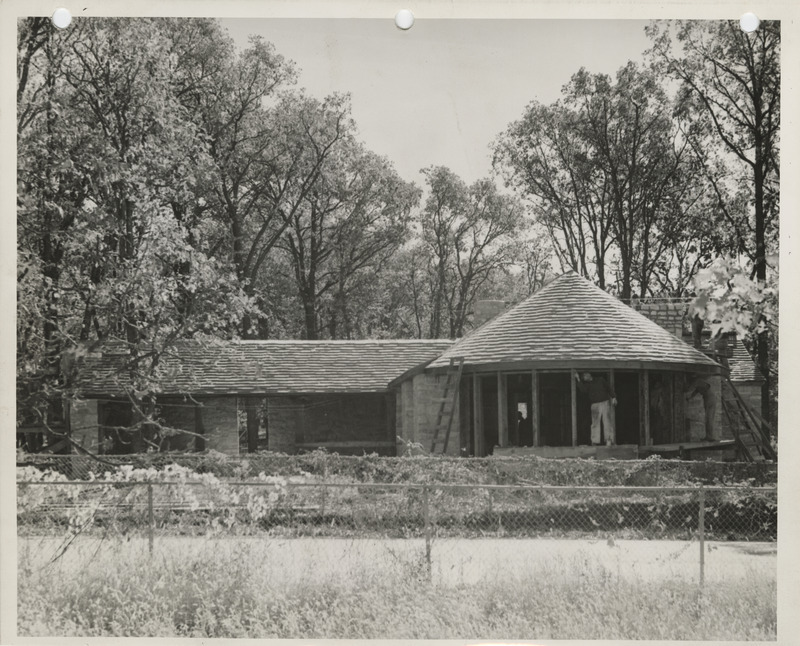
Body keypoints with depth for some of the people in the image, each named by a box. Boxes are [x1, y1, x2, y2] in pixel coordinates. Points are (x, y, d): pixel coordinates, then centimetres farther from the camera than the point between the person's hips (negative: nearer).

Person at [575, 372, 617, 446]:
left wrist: (613, 397, 3)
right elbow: (583, 390, -11)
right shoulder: (586, 384, 11)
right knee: (595, 423, -5)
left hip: (605, 403, -1)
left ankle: (609, 440, -3)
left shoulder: (601, 380, 12)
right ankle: (594, 441, -4)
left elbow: (609, 388, 13)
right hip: (595, 406, 1)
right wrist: (578, 379, -13)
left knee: (607, 422, -5)